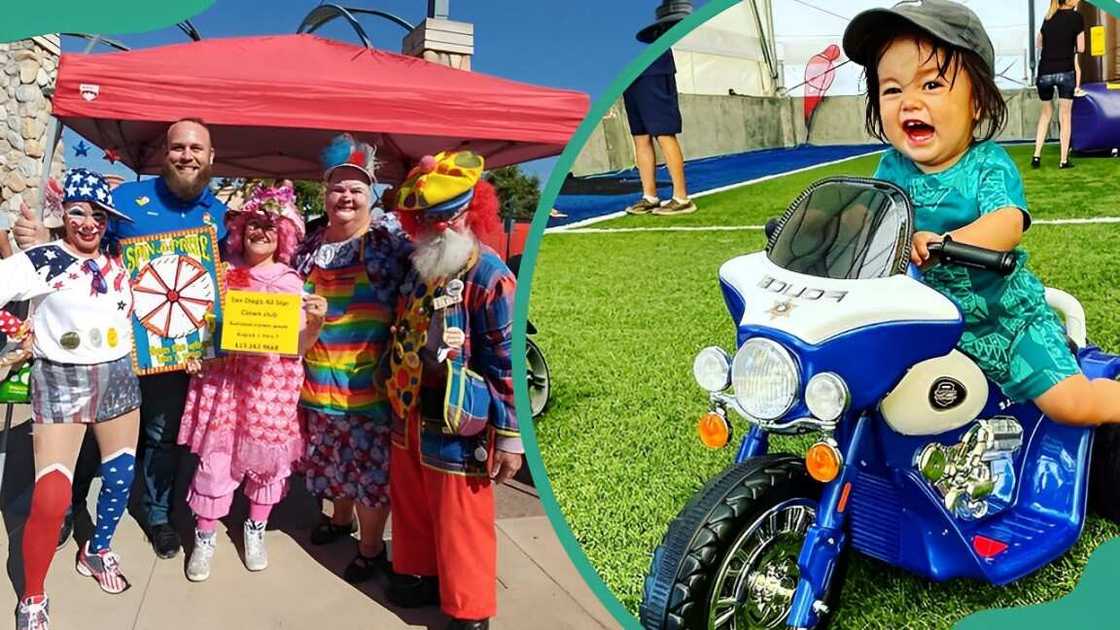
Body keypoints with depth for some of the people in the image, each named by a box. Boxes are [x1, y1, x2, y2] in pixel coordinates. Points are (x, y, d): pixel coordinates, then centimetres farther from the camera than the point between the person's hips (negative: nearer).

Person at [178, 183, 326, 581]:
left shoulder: (290, 282, -1)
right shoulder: (223, 273, 3)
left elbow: (299, 345, -3)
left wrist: (315, 322, -22)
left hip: (272, 382, 0)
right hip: (223, 375, 1)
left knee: (266, 455, 10)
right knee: (216, 455, 3)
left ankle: (255, 530, 32)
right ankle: (204, 537, 22)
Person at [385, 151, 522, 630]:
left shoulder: (489, 276, -18)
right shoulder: (419, 269, 8)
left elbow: (508, 363, -19)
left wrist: (510, 435, -19)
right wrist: (397, 403, 22)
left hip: (458, 424, -8)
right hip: (410, 416, 8)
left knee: (459, 523, 5)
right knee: (410, 504, 24)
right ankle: (417, 574, 47)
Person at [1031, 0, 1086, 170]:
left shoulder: (1049, 17, 9)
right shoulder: (1076, 17, -2)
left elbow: (1038, 43, 22)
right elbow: (1080, 48, 3)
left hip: (1045, 72, 3)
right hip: (1066, 72, -3)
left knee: (1046, 111, 19)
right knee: (1065, 115, 4)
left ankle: (1037, 155, 9)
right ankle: (1064, 160, 4)